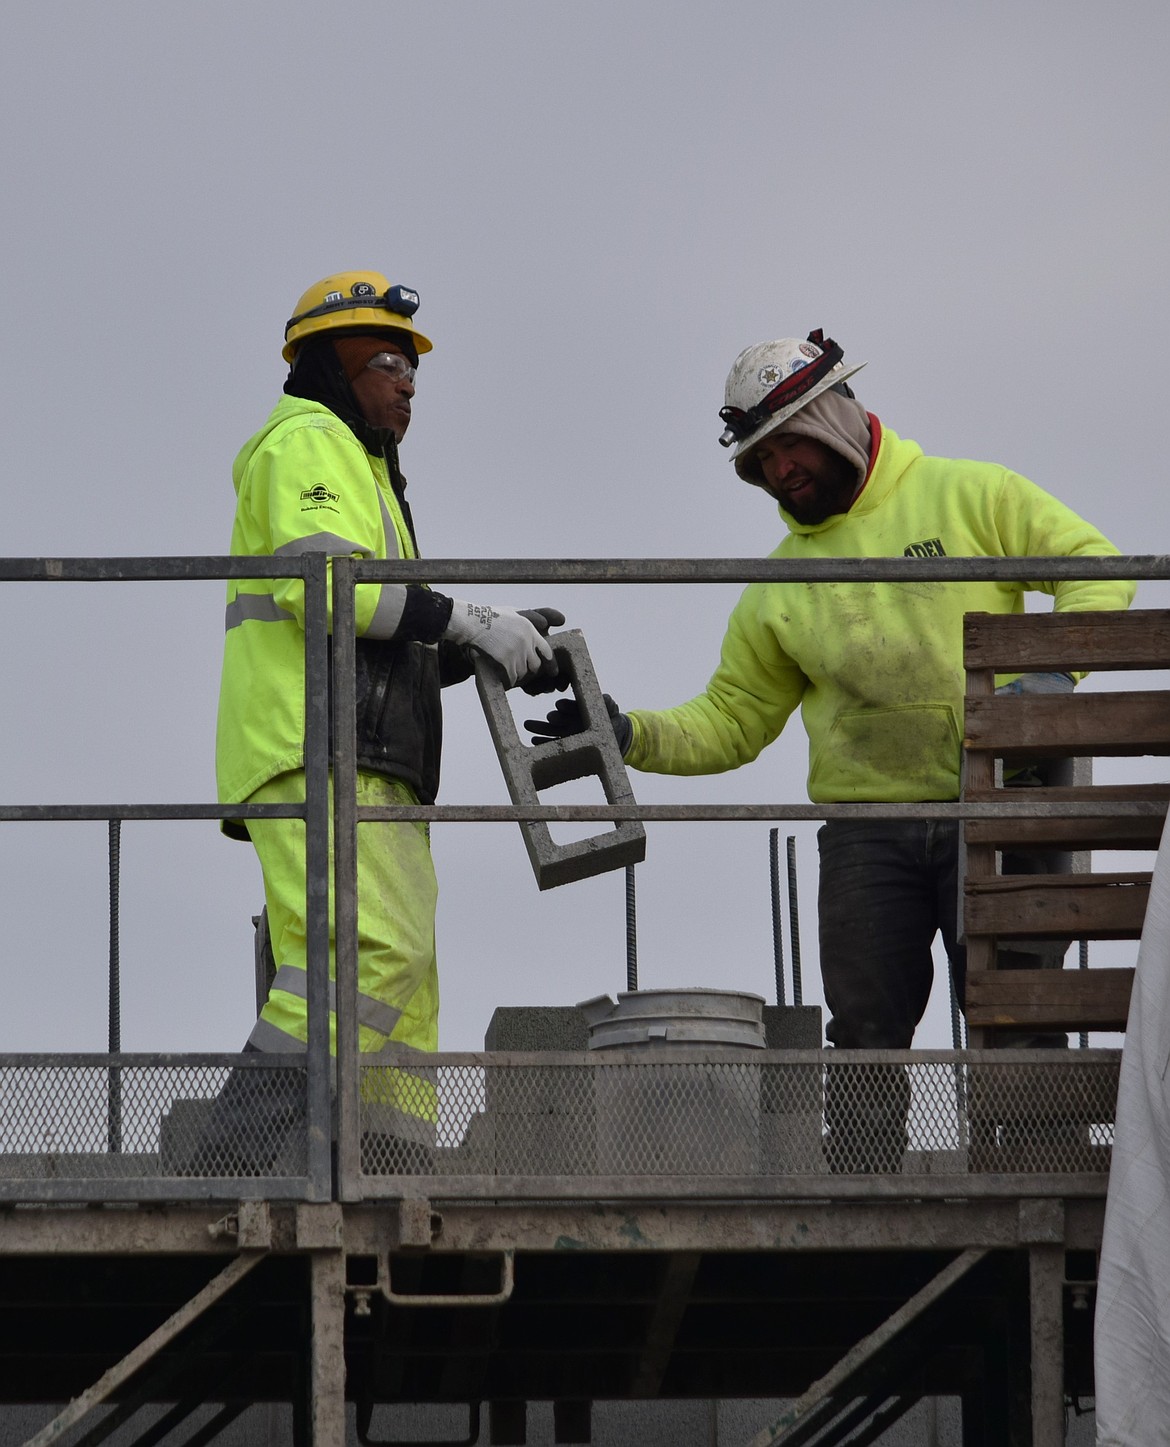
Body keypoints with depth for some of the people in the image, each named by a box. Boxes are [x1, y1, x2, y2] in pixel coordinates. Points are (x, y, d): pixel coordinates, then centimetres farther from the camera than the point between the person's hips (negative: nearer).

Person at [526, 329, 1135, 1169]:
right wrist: (631, 735, -3)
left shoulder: (969, 497, 3)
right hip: (867, 832, 3)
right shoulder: (779, 589, 13)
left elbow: (1093, 567, 2)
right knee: (868, 1035, -1)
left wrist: (1054, 668, -15)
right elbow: (730, 722, 15)